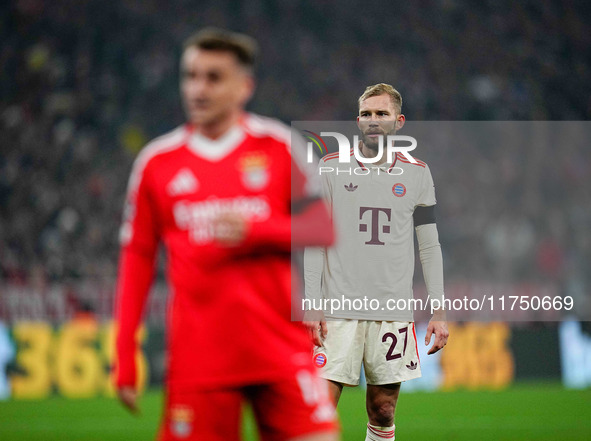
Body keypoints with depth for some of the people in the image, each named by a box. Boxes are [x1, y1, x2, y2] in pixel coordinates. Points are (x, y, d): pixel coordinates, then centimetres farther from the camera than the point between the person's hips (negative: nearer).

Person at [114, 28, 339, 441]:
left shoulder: (278, 145, 5)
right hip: (198, 357, 0)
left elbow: (322, 231, 3)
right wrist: (125, 359, 3)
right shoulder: (157, 162, 7)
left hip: (282, 349, 0)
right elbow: (137, 259, 8)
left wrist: (255, 230, -14)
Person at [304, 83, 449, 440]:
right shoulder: (331, 169, 5)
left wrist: (439, 311, 4)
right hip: (338, 308, -2)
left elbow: (430, 246, 11)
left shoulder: (417, 174, 9)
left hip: (394, 311, 2)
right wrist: (312, 305, -6)